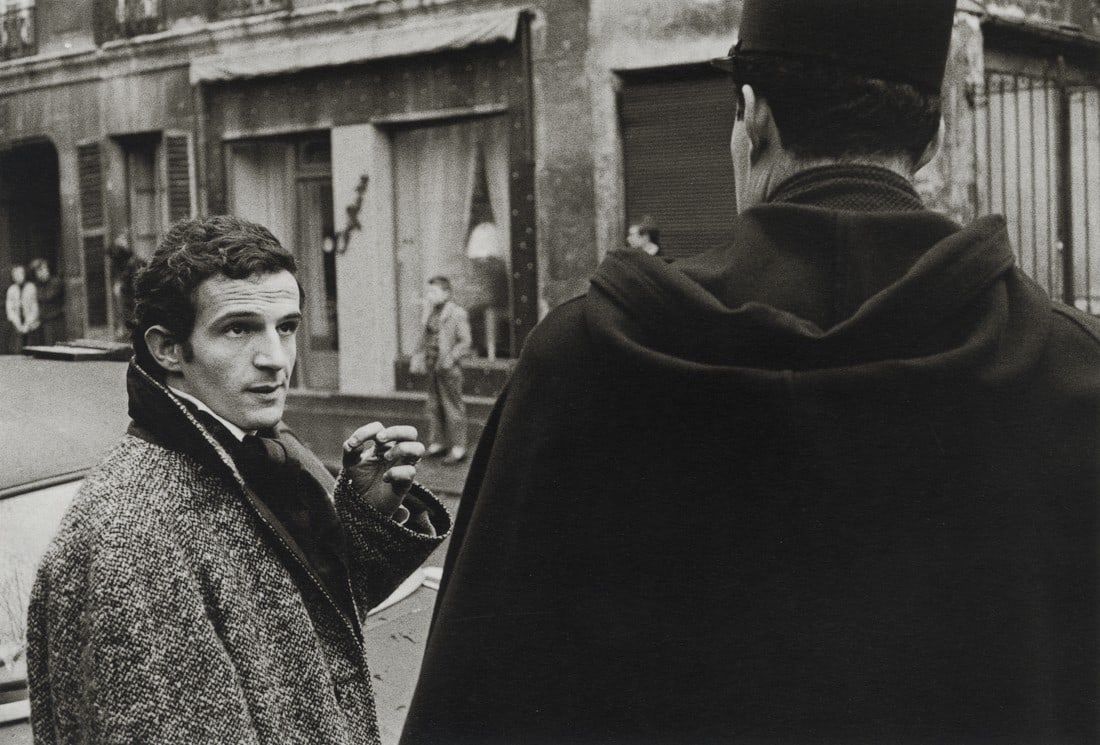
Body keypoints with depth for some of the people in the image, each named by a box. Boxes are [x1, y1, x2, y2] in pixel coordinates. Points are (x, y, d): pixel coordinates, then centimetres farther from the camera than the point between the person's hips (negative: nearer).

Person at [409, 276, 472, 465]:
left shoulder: (457, 313, -10)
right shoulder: (432, 312, 12)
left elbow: (465, 342, -12)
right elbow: (425, 336, 20)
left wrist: (450, 359, -20)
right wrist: (417, 357, 9)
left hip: (449, 368, -8)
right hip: (432, 366, 8)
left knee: (453, 407, -3)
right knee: (434, 406, 13)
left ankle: (458, 448, 2)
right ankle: (438, 444, 23)